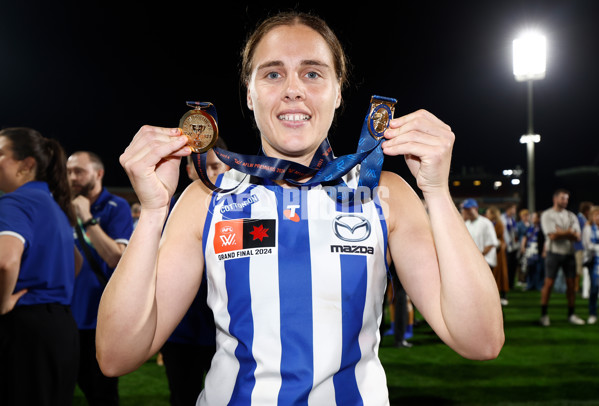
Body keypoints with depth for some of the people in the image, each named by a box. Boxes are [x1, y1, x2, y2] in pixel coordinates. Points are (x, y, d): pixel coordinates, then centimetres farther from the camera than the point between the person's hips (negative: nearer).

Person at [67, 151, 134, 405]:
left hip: (102, 315, -5)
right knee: (84, 384, 16)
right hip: (73, 314, 6)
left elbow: (116, 257, -21)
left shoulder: (116, 207, -9)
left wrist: (87, 218, -21)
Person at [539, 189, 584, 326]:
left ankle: (571, 314, 15)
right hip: (554, 253, -4)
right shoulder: (547, 215, -1)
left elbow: (577, 236, 1)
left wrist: (561, 232, -12)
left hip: (569, 253, 5)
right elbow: (553, 235, -13)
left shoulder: (571, 216, 13)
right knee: (549, 283, -5)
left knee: (571, 284, 5)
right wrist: (569, 232, -4)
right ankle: (544, 314, 2)